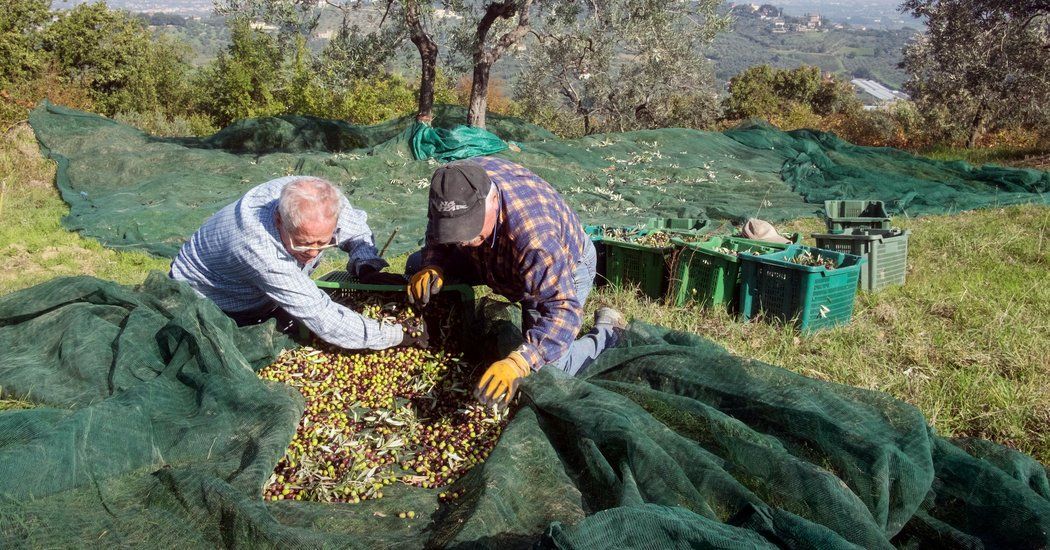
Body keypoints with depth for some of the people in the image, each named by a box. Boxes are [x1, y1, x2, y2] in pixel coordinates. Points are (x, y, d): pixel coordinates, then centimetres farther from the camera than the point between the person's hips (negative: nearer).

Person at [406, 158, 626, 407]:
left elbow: (563, 308, -46)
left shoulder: (534, 233, -47)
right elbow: (438, 238, -8)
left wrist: (518, 363, -59)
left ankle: (607, 331, 10)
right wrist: (432, 268, -31)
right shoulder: (456, 186, -29)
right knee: (418, 264, 0)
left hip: (564, 268, -6)